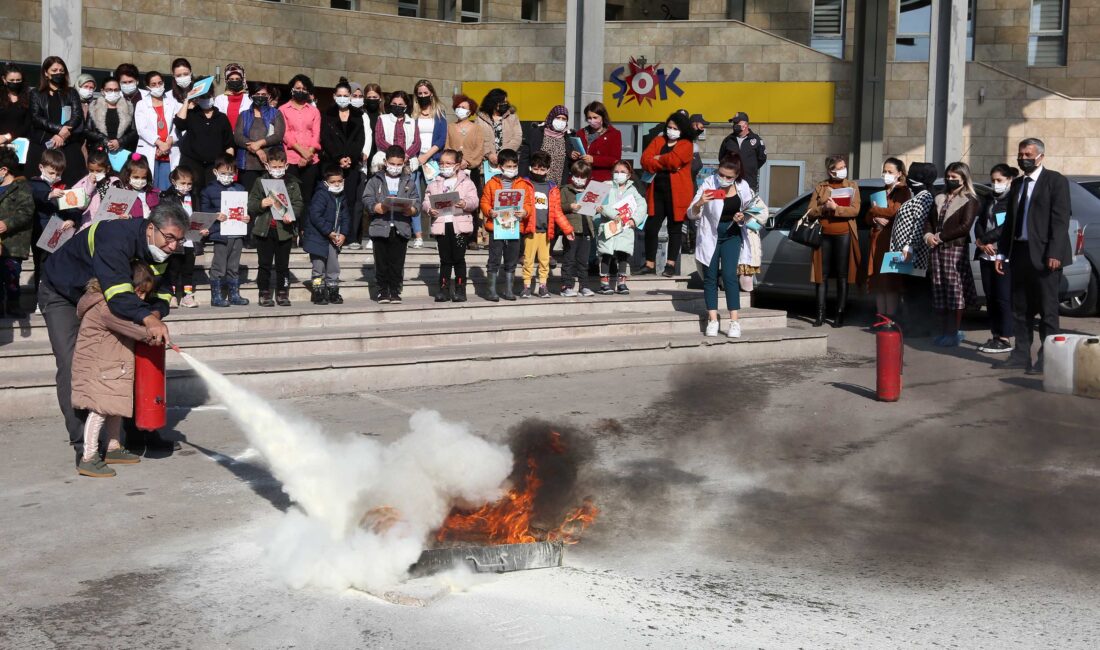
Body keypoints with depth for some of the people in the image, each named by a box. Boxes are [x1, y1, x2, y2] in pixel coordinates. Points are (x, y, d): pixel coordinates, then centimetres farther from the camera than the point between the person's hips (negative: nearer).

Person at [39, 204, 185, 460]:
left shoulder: (159, 249, -15)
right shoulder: (116, 237, -40)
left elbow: (161, 295, -14)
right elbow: (117, 292, -52)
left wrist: (156, 313, -37)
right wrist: (149, 319, -64)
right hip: (62, 294, -7)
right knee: (72, 366, -15)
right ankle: (83, 445, -13)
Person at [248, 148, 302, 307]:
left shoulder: (292, 183, 5)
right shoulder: (260, 182, 4)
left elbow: (299, 204, 0)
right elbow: (250, 205, 1)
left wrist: (291, 215, -20)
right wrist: (261, 204, -20)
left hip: (285, 230, 0)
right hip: (264, 230, 0)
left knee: (283, 265, 7)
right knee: (264, 264, 5)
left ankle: (282, 293, 16)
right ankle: (264, 294, 12)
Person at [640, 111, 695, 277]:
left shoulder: (686, 145, 0)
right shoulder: (658, 141, 13)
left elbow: (673, 160, -19)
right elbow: (645, 160, -1)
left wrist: (657, 159, -2)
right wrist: (666, 164, -12)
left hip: (677, 192, -4)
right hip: (657, 190, 4)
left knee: (675, 228, 3)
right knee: (651, 227, 2)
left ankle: (671, 265, 9)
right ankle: (650, 264, 11)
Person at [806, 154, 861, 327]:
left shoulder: (852, 186, 7)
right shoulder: (820, 187, 10)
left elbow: (855, 210, -6)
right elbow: (811, 211, 3)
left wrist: (836, 208, -17)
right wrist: (824, 208, -15)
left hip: (844, 235, -1)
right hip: (824, 235, 2)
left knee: (842, 275, 1)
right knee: (822, 274, 1)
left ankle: (840, 314, 4)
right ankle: (820, 314, 5)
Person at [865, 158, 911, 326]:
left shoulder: (903, 191, 1)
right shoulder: (881, 192, 23)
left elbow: (894, 211, -15)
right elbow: (868, 218, 19)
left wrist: (875, 209, 1)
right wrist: (875, 219, -5)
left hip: (893, 240, -7)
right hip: (878, 239, 7)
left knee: (891, 280, -10)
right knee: (879, 280, 3)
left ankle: (891, 318, -10)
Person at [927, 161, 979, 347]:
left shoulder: (969, 200, -2)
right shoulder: (940, 199, 18)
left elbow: (965, 226, -12)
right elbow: (930, 220, 17)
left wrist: (940, 237, -12)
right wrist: (928, 235, -5)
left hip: (956, 249, -6)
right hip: (937, 250, 6)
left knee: (955, 291, -5)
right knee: (940, 291, 7)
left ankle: (954, 332, -1)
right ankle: (945, 330, 15)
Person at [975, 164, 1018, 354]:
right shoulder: (988, 200, 17)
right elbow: (979, 223, 11)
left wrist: (983, 240, -11)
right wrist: (983, 244, -7)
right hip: (986, 255, 7)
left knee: (1003, 298, -6)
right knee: (990, 297, 7)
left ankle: (1005, 340, -3)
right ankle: (995, 336, 13)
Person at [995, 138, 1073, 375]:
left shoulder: (1055, 181, -4)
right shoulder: (1017, 184, 17)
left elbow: (1060, 219, -11)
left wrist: (1054, 253, -19)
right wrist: (1002, 253, 12)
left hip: (1044, 255, -7)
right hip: (1020, 254, 7)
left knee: (1047, 310, -2)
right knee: (1021, 309, 10)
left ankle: (1047, 359, 2)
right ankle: (1021, 355, 18)